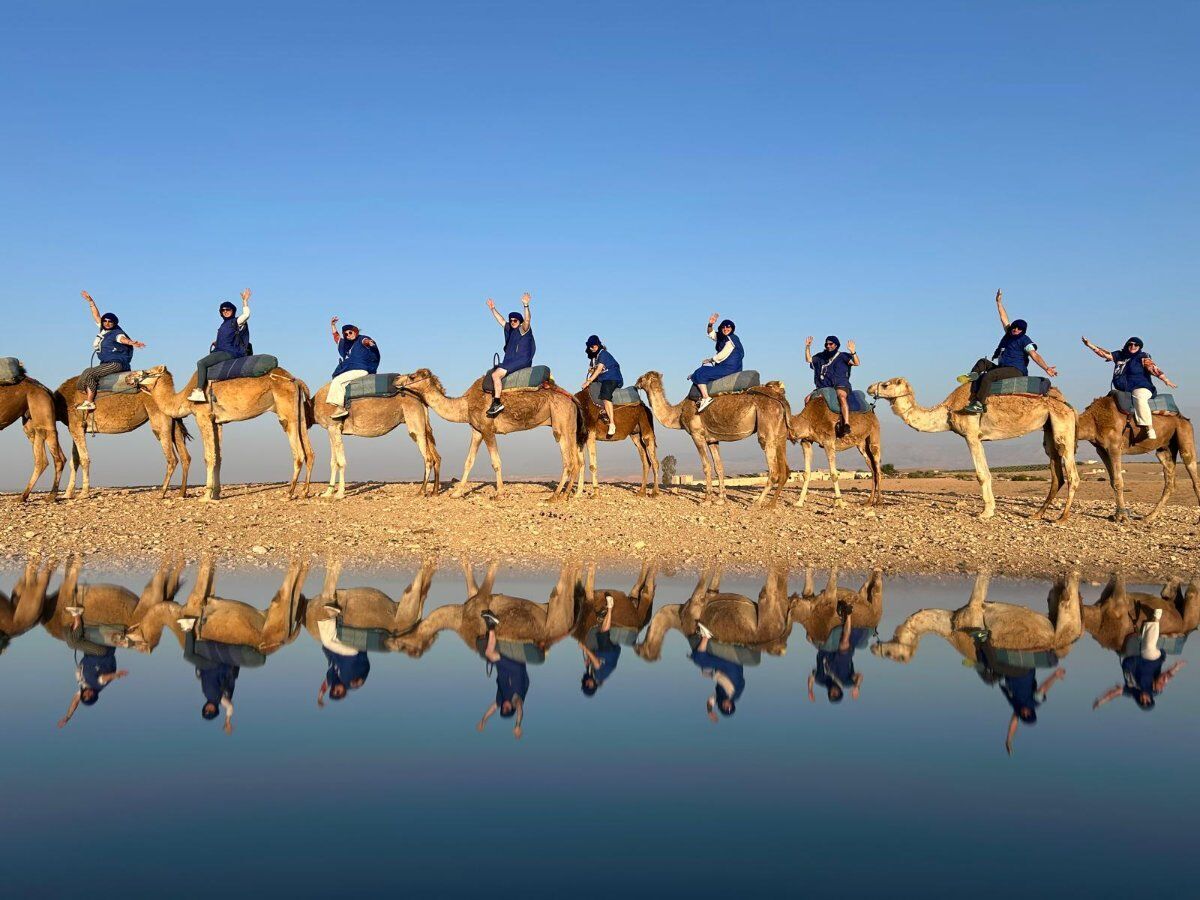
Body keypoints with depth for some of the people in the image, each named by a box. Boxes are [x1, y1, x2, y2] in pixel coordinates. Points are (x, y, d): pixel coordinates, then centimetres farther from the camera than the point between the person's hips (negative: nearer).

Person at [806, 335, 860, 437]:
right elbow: (808, 359, 14)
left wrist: (852, 352, -22)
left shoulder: (842, 356, 7)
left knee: (842, 397, -37)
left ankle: (846, 425, -48)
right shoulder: (821, 357, 20)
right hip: (824, 387, 5)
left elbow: (856, 363, -4)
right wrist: (807, 347, 1)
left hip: (840, 385, -5)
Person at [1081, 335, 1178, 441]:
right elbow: (1104, 354, 15)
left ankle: (1149, 430, -43)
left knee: (1139, 398, -37)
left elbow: (1154, 369, -10)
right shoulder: (1119, 355, 14)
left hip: (1141, 388, -7)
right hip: (1122, 390, 7)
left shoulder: (1143, 358, 0)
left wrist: (1166, 380, -23)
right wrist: (1089, 344, 8)